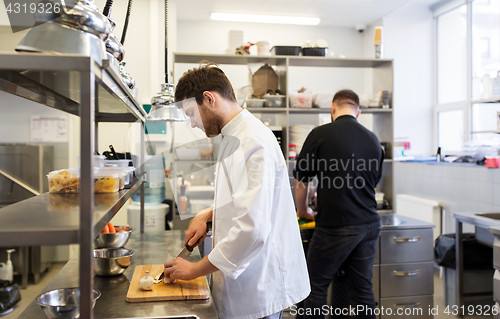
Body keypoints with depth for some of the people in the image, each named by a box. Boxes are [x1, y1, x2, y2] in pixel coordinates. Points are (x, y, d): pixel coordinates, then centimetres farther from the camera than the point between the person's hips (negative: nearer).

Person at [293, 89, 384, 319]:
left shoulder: (320, 134, -7)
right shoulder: (372, 139, 8)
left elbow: (301, 180, -1)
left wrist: (303, 211, 16)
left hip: (335, 226, -5)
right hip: (369, 224, 6)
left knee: (316, 286, 8)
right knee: (363, 287, 15)